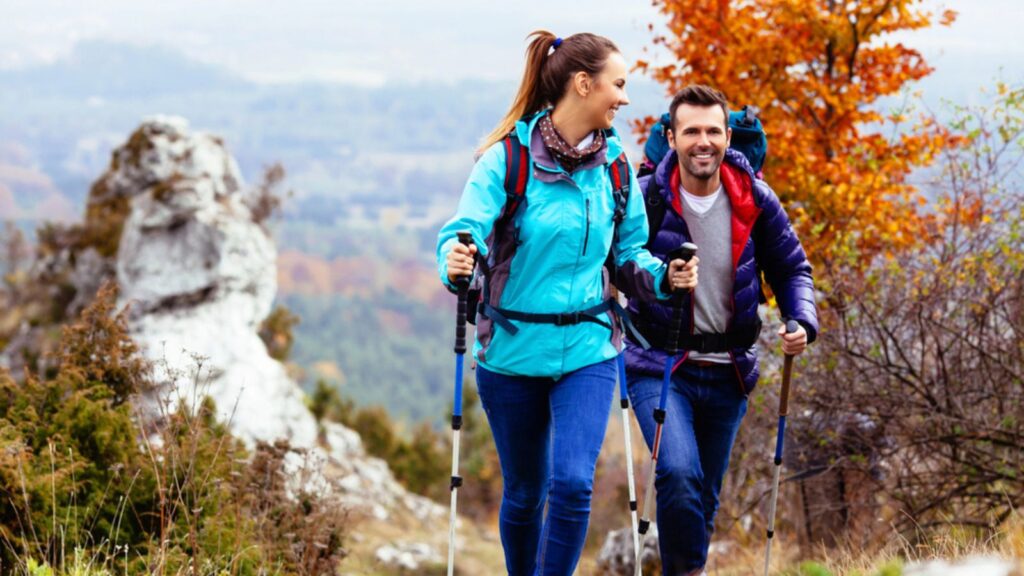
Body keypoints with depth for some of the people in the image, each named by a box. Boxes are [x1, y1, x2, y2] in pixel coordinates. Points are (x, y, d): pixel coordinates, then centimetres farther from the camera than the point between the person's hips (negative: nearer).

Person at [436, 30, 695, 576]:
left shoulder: (614, 165, 1)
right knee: (524, 492, 12)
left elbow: (628, 254, 10)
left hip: (587, 351, 2)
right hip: (513, 350, -2)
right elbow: (466, 226, -22)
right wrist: (456, 258, -45)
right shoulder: (509, 156, -11)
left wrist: (663, 275, -12)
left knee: (572, 483, -16)